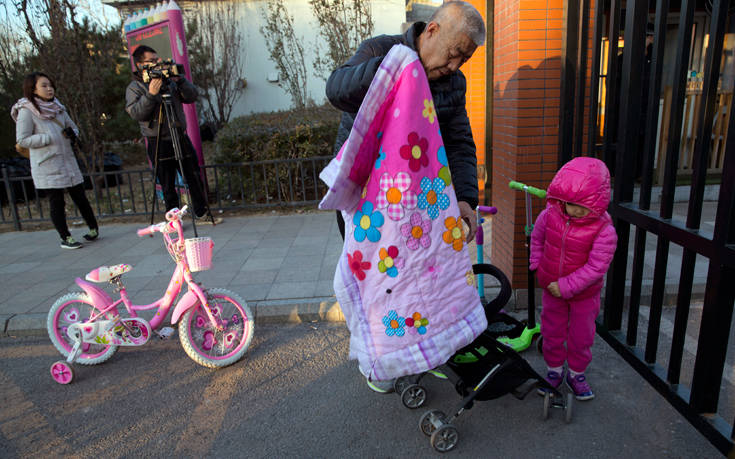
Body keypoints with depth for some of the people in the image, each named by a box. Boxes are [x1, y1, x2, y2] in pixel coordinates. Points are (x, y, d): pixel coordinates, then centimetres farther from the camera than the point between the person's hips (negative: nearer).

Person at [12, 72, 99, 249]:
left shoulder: (57, 107, 12)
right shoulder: (26, 111, -6)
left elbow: (73, 126, 23)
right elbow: (22, 140, -9)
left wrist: (72, 133, -1)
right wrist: (50, 138, -18)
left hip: (67, 160, 5)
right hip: (46, 165, -5)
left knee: (80, 197, 8)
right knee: (57, 202, 0)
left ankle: (93, 229, 20)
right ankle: (65, 238, 9)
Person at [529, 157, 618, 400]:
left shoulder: (604, 230, -25)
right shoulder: (549, 216, -14)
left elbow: (596, 267, -24)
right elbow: (537, 238, 7)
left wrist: (566, 286, -24)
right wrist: (537, 265, 3)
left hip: (584, 294, -3)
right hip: (552, 289, 3)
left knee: (581, 336, 15)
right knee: (552, 332, 16)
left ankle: (576, 374, 37)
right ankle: (554, 370, 37)